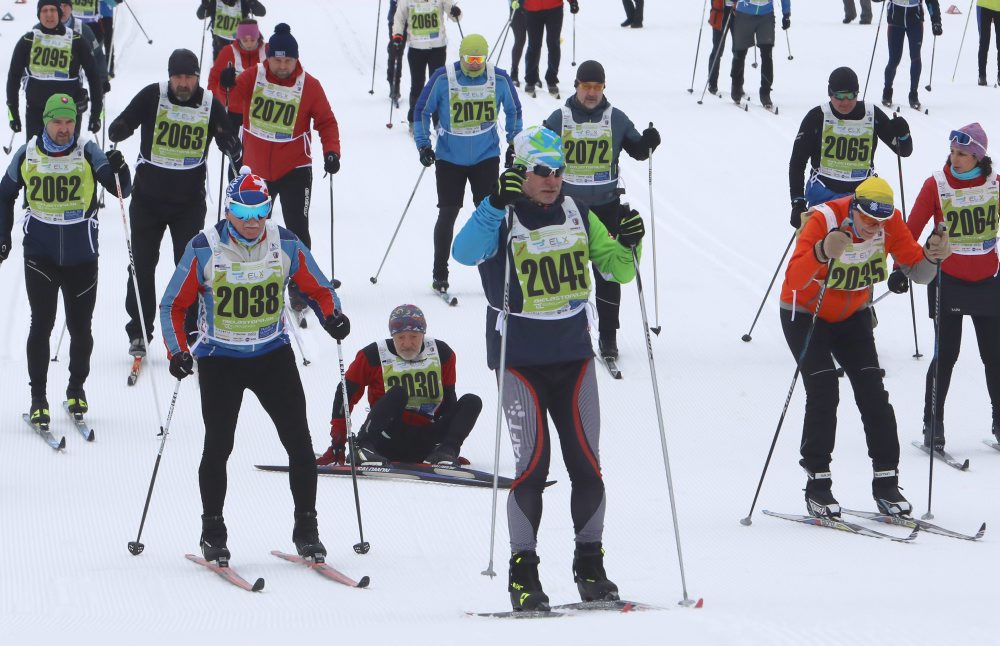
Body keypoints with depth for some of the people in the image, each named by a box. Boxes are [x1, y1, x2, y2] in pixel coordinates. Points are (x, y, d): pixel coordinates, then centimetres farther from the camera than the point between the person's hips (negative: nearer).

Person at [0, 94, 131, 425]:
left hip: (82, 257, 0)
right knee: (41, 324, -6)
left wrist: (118, 171, -30)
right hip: (40, 254, 0)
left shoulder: (88, 154, -4)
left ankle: (77, 389, 27)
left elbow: (122, 190, -10)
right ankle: (38, 399, 2)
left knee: (80, 327, 6)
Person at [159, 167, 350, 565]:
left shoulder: (286, 244, -6)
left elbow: (317, 289, 6)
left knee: (299, 442, -4)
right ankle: (212, 532, 12)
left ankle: (306, 528, 7)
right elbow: (173, 305, -4)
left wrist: (332, 317, -15)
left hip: (273, 354, 2)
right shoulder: (204, 249, -12)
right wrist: (178, 352, -18)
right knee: (218, 445, -3)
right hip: (219, 359, -2)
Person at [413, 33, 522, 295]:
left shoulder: (499, 79, -7)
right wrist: (423, 144, -5)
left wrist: (515, 143, 11)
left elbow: (513, 111, 10)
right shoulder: (443, 78, -13)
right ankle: (439, 273, 12)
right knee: (447, 214, 0)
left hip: (486, 157, 1)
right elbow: (422, 110, -1)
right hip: (449, 158, -1)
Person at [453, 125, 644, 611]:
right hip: (519, 360, -4)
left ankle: (590, 566, 14)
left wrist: (629, 246, -8)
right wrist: (496, 205, -39)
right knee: (532, 463, -8)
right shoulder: (502, 218, -8)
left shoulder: (577, 214, 7)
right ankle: (523, 572, 0)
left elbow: (617, 269, 13)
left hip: (573, 355, 4)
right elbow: (464, 253, -28)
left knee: (586, 462, 4)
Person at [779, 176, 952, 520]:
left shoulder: (889, 222, -17)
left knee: (873, 394, -6)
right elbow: (794, 278, -42)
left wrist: (931, 255, -35)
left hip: (852, 316, 4)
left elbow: (916, 270, -13)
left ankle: (886, 483, 1)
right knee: (824, 392, -16)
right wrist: (823, 253, -61)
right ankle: (817, 485, -7)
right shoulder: (824, 220, -31)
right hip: (806, 314, -4)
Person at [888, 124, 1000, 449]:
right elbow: (912, 229, -6)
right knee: (946, 354, -4)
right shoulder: (936, 185, -7)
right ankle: (932, 424, 5)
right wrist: (900, 269, -14)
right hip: (948, 281, -2)